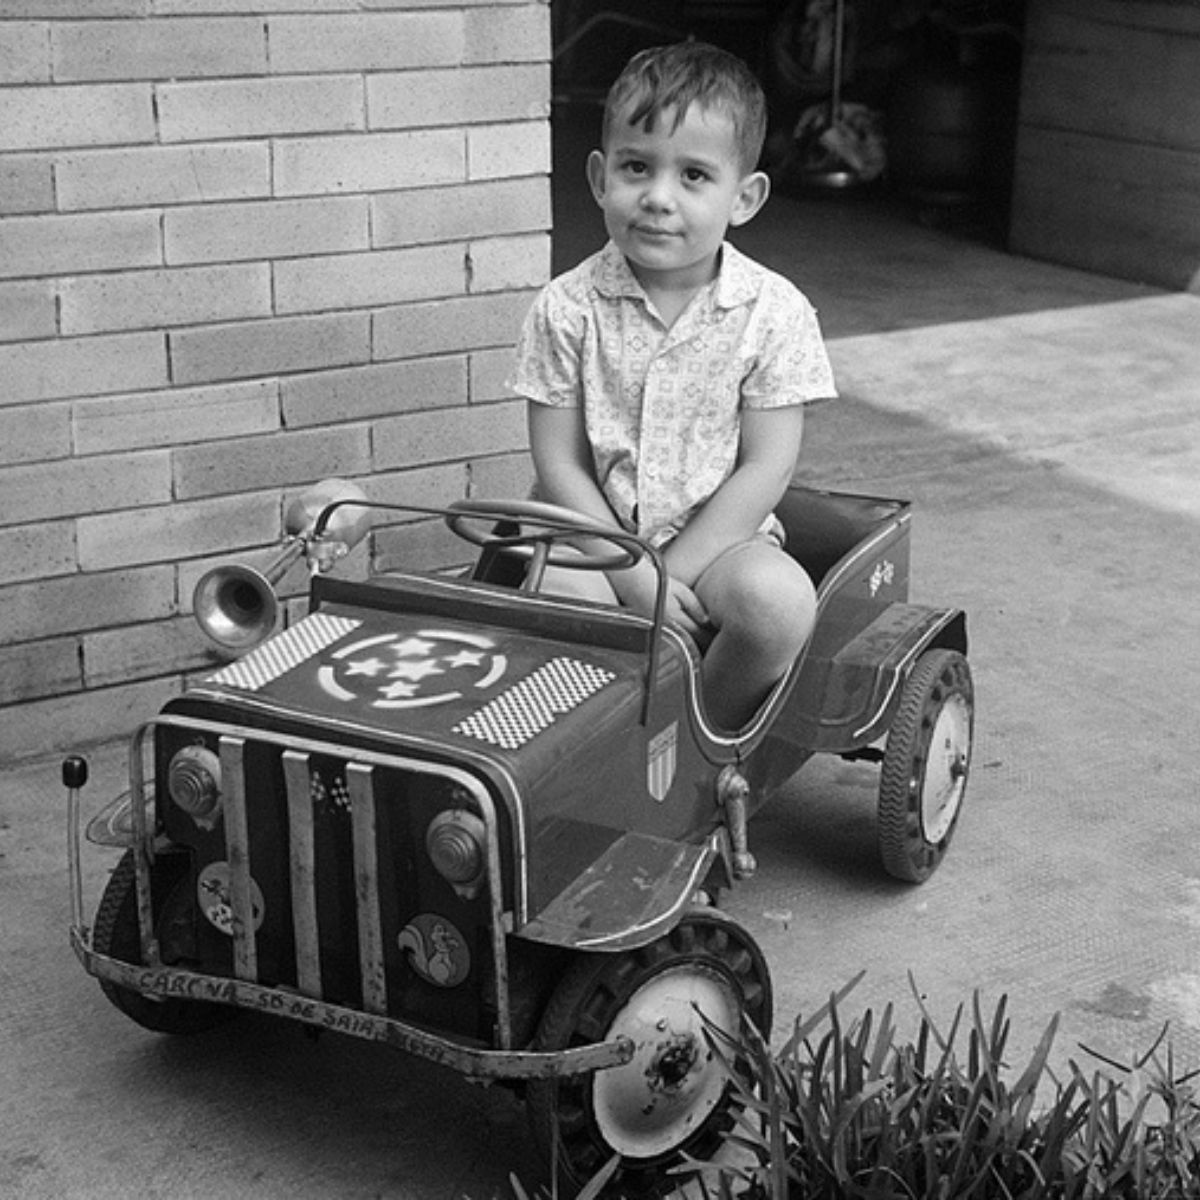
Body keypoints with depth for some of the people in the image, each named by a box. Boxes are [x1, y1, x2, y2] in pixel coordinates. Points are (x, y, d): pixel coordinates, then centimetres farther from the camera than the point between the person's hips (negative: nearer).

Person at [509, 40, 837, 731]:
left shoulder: (773, 312, -7)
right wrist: (633, 579, -15)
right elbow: (558, 462, -5)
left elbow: (767, 468, -8)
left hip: (719, 534, 0)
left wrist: (671, 572, -14)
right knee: (553, 596, -32)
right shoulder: (568, 309, -5)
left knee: (780, 601, -30)